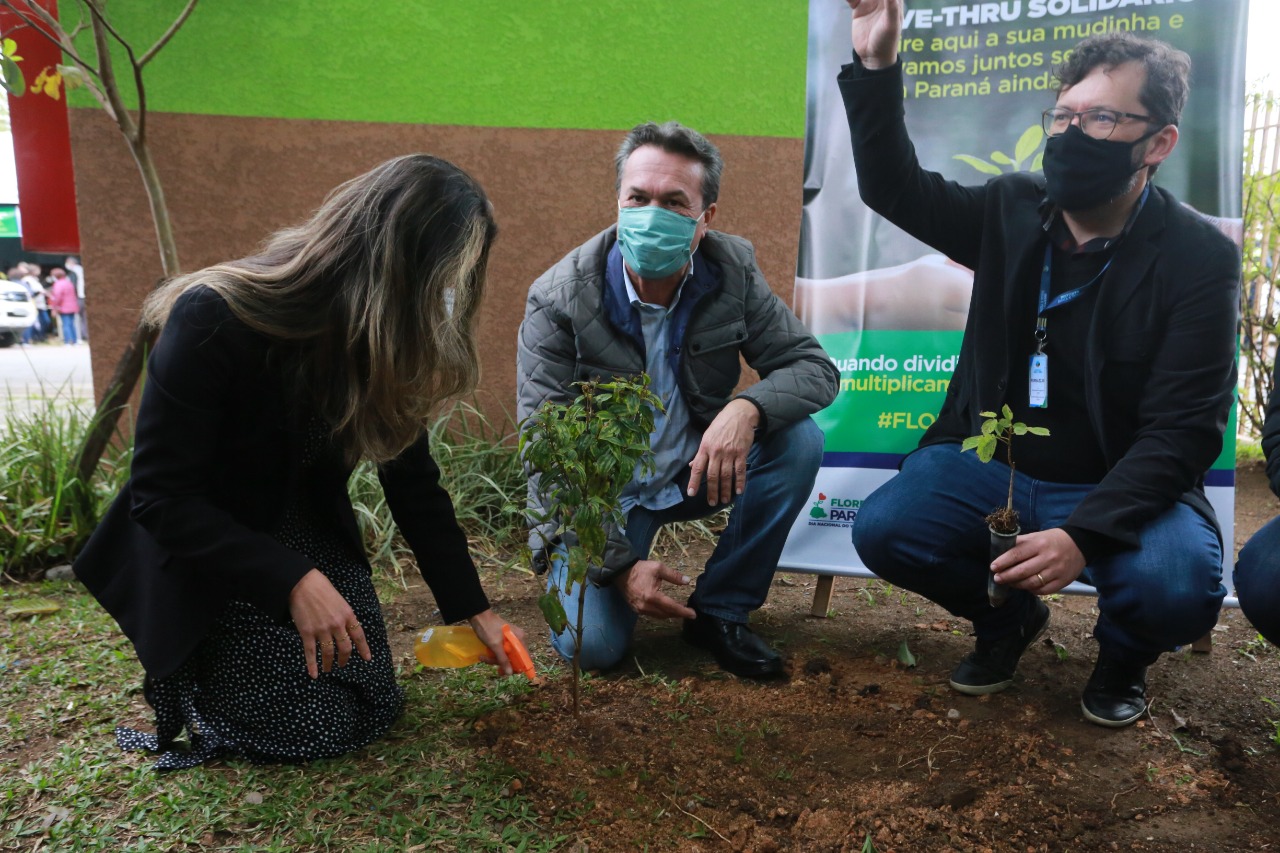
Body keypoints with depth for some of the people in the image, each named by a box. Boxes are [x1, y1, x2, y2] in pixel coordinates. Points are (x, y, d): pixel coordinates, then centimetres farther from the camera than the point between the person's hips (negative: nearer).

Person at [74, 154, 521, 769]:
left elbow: (414, 482, -5)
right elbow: (160, 497, -25)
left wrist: (472, 608, -4)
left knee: (374, 707, 5)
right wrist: (293, 581, -33)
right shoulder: (213, 322, -30)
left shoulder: (385, 342, -12)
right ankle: (180, 667, 20)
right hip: (206, 559, -5)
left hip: (314, 534, 6)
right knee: (311, 730, -7)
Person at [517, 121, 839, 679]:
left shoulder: (732, 271, -10)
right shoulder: (559, 299, -19)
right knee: (591, 644, -20)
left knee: (799, 440, -22)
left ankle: (719, 611, -5)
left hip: (697, 466, 4)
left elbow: (816, 369, -10)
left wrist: (747, 408, -34)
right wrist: (618, 564, -25)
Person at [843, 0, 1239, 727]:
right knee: (882, 530, -21)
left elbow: (1181, 432, -18)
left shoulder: (1200, 259, -13)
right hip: (991, 462, 3)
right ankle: (1009, 616, 13)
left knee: (1179, 588, -33)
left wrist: (1083, 533, -34)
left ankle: (1123, 651, 10)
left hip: (1122, 485, -3)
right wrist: (876, 66, -9)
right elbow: (896, 189, 6)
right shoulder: (1013, 210, -1)